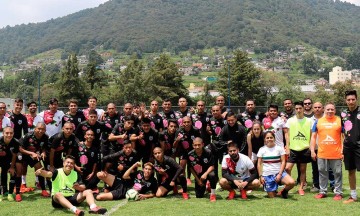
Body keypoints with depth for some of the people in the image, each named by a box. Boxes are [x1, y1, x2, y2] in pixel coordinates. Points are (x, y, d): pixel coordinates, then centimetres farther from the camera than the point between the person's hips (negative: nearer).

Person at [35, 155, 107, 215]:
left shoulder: (76, 174, 6)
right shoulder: (57, 172, -6)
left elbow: (83, 187, -2)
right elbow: (48, 174, -28)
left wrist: (78, 187, -26)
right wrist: (41, 172, -51)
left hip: (72, 197, 4)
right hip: (58, 199, -4)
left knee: (88, 191, -13)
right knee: (58, 194, -38)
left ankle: (93, 207, -45)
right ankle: (74, 209, -60)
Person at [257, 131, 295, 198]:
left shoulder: (279, 148, 3)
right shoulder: (262, 149, 4)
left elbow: (283, 161, -1)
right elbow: (259, 164, 4)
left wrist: (280, 174, -11)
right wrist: (261, 176, -4)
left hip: (279, 172, 0)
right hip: (267, 175, 0)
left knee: (291, 183, -27)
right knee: (272, 196, -5)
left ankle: (284, 191, 5)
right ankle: (273, 191, 32)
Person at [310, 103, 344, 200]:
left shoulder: (340, 121, 2)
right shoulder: (318, 121, 7)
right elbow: (313, 136, 9)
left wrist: (344, 151, -3)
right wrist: (312, 150, 3)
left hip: (336, 154, -2)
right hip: (322, 154, 2)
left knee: (337, 173, 5)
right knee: (322, 173, 10)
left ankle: (338, 192, 16)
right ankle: (322, 191, 22)